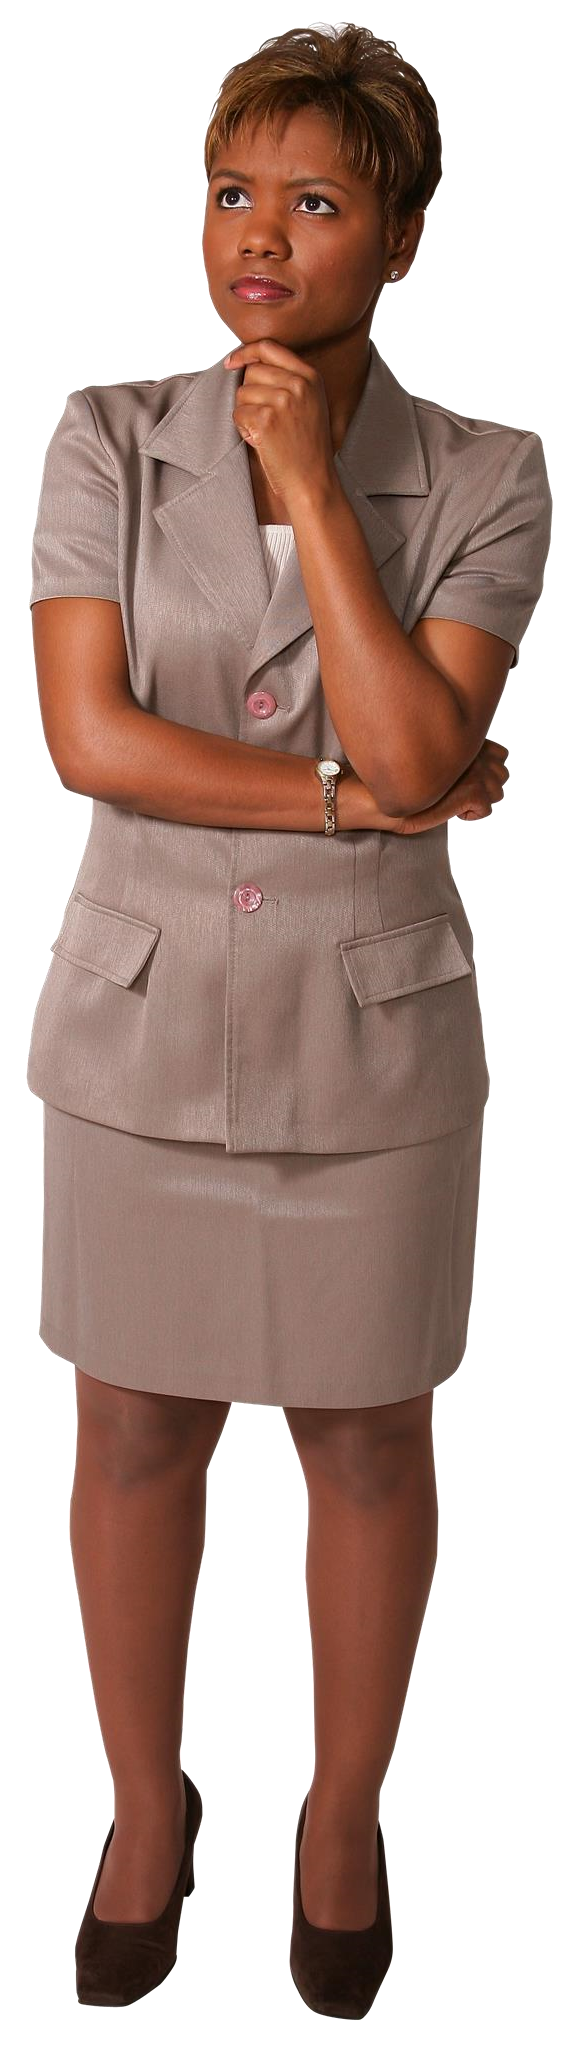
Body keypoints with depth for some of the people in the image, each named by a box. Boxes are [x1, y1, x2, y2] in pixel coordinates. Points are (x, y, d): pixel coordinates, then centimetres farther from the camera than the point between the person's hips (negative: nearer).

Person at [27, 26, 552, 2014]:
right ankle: (146, 1806, 38)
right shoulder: (107, 441, -6)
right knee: (136, 1434, 13)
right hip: (142, 1018, 1)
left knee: (368, 1440, 13)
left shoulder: (486, 480, -7)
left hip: (371, 1031, 0)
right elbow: (90, 741, -16)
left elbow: (412, 750, -20)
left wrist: (310, 487, -20)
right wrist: (362, 799, -17)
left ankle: (343, 1813, 38)